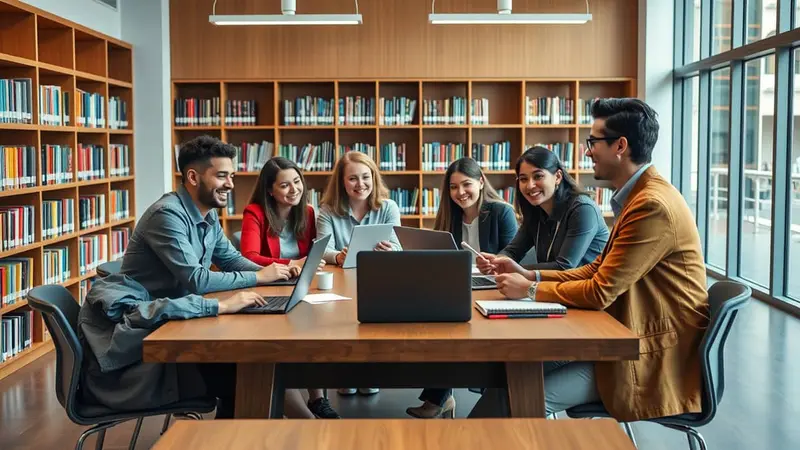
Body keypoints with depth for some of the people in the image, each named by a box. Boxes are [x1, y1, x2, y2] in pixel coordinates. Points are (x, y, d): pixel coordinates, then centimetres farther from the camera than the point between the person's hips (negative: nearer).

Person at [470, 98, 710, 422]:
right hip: (628, 335, 9)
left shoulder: (653, 206, -22)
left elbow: (600, 292, -21)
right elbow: (597, 270, 13)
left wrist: (530, 290, -10)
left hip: (656, 355, -9)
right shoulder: (637, 195, 11)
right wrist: (529, 275, 3)